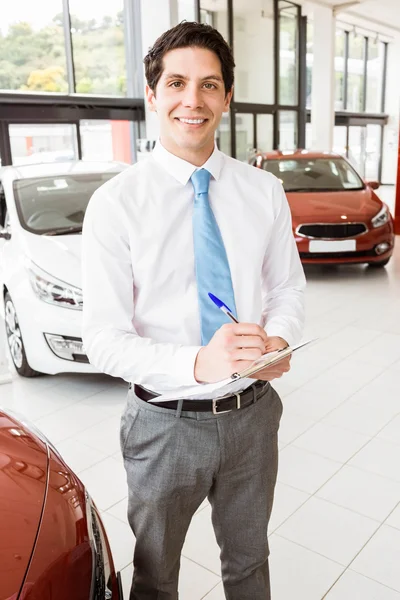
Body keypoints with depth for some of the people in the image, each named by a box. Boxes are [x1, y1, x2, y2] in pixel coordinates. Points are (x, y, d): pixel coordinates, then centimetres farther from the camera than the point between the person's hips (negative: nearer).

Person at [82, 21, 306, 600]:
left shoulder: (265, 191, -3)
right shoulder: (115, 203, -14)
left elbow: (289, 286, 5)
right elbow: (103, 339, -16)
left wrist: (278, 339, -18)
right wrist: (197, 364, -32)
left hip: (253, 413, 3)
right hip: (167, 421, -2)